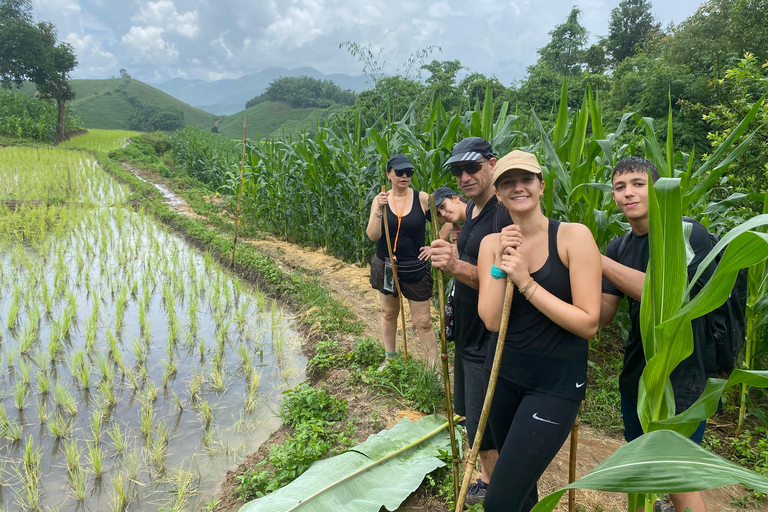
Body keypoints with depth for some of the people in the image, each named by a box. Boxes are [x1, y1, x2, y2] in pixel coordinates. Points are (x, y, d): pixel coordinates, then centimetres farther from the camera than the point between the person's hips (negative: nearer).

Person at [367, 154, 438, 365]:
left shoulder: (422, 198, -9)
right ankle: (389, 357, 35)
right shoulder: (380, 200, -3)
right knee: (389, 313, 17)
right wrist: (379, 211, -23)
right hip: (386, 266, 3)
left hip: (416, 269, -2)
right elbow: (372, 236, -11)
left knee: (423, 321, 0)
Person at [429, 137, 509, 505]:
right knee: (468, 414, 23)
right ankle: (486, 482, 43)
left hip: (489, 340, -9)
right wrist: (447, 258, 4)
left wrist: (457, 267, -40)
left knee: (483, 432, 2)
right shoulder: (470, 208, 9)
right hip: (467, 333, 10)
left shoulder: (506, 214, -20)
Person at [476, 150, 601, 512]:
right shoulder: (492, 243, 1)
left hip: (555, 383, -4)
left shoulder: (574, 236, -11)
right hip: (503, 376, 5)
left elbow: (588, 323, -17)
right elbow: (492, 321, -7)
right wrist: (500, 264, -16)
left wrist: (525, 281, -20)